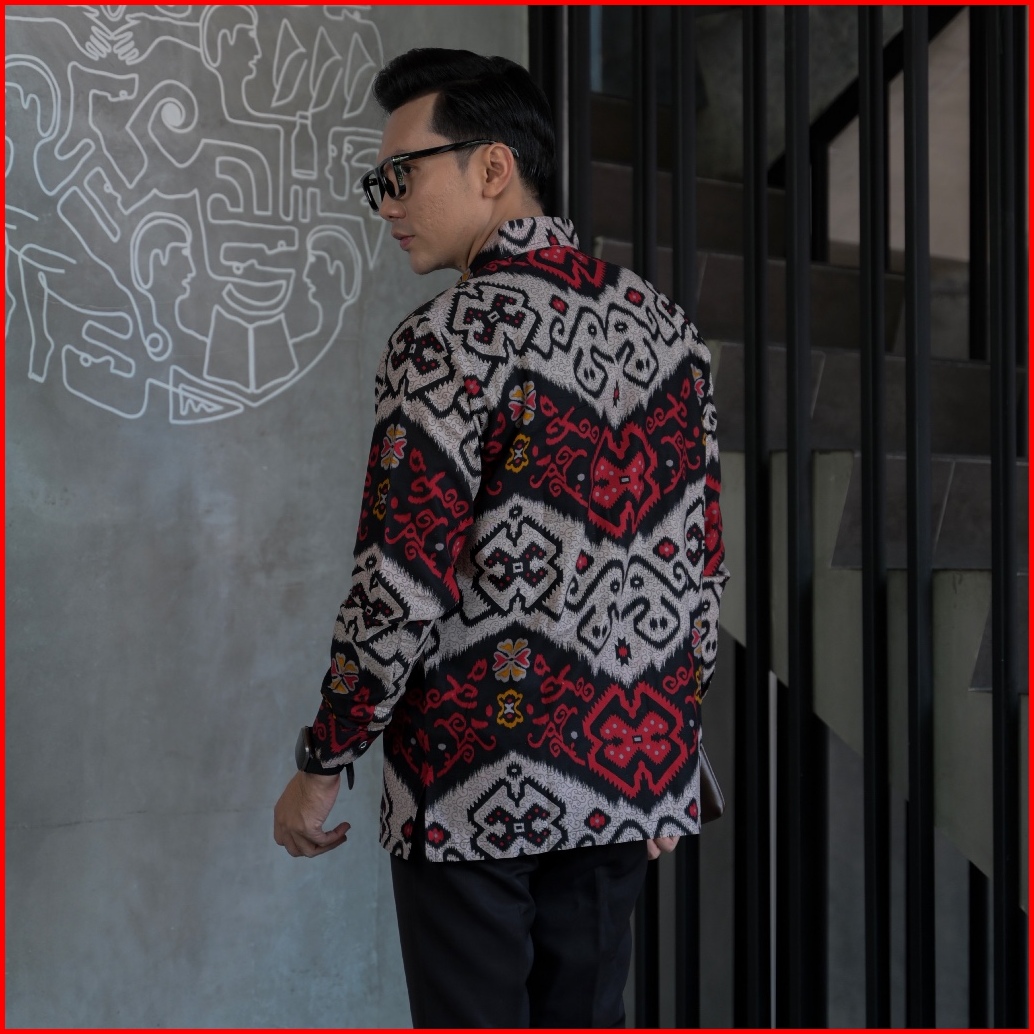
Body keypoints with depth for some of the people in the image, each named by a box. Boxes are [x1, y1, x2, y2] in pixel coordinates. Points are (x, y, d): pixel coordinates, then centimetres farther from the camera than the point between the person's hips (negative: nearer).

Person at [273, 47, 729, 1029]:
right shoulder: (663, 324, 6)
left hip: (475, 790, -7)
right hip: (626, 773, 7)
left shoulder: (449, 340, -15)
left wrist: (320, 765, -7)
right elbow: (699, 562, 10)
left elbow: (404, 589, -18)